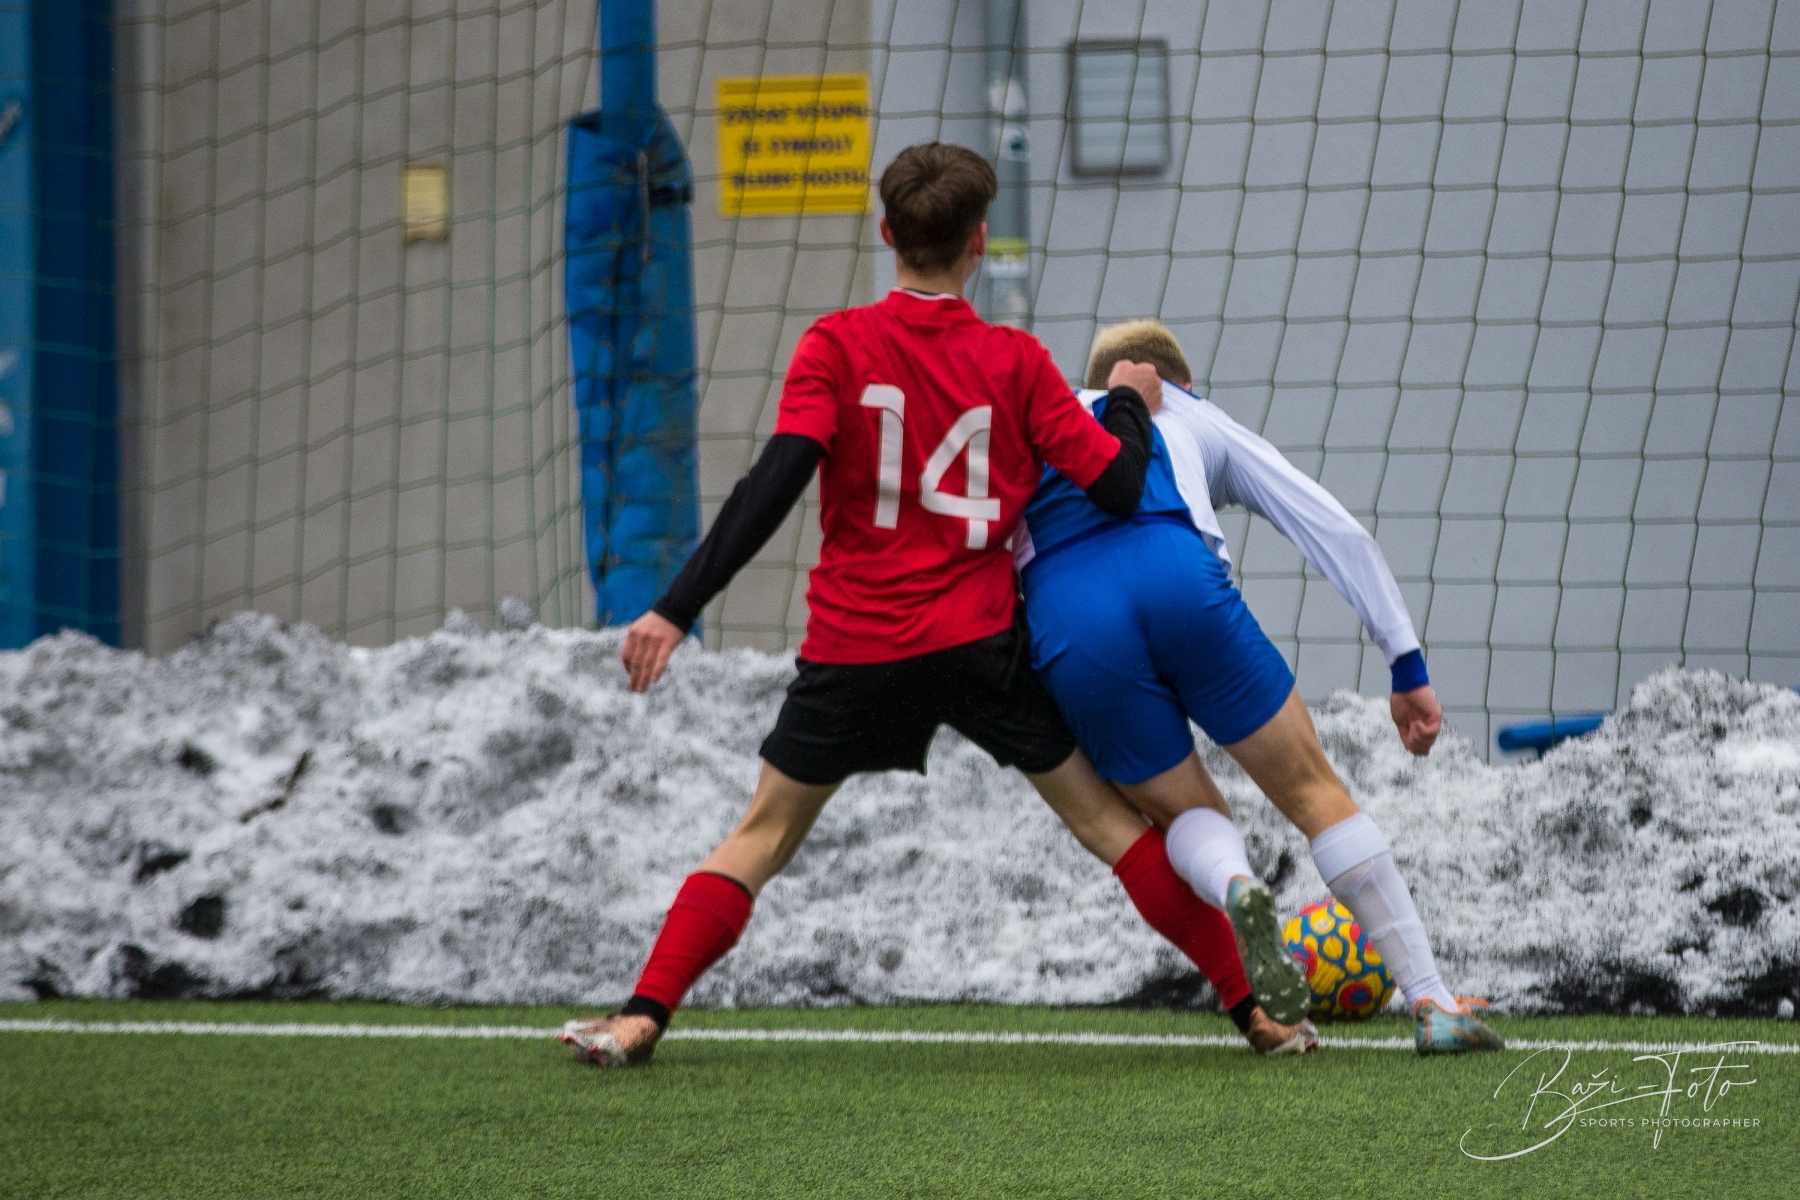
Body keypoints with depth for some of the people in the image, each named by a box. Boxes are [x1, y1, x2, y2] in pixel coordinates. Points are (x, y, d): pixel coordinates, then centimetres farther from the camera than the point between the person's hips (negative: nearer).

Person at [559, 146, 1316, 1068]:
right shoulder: (1015, 362, -2)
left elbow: (775, 484, -15)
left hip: (855, 646, -1)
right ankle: (1253, 1014, 11)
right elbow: (1117, 487, -3)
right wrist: (1129, 403, 18)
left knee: (763, 834, 12)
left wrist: (675, 611, -15)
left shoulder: (837, 346, -5)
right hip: (981, 644, 1)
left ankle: (640, 1018, 2)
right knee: (1104, 819, 10)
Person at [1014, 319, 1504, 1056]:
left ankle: (1235, 887, -17)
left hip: (1063, 618, 1)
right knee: (1313, 792, 12)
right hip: (1175, 576, -1)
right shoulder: (1195, 420, 34)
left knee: (1188, 814, 20)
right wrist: (1408, 668, 25)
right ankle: (1431, 1006, 7)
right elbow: (1337, 531, 26)